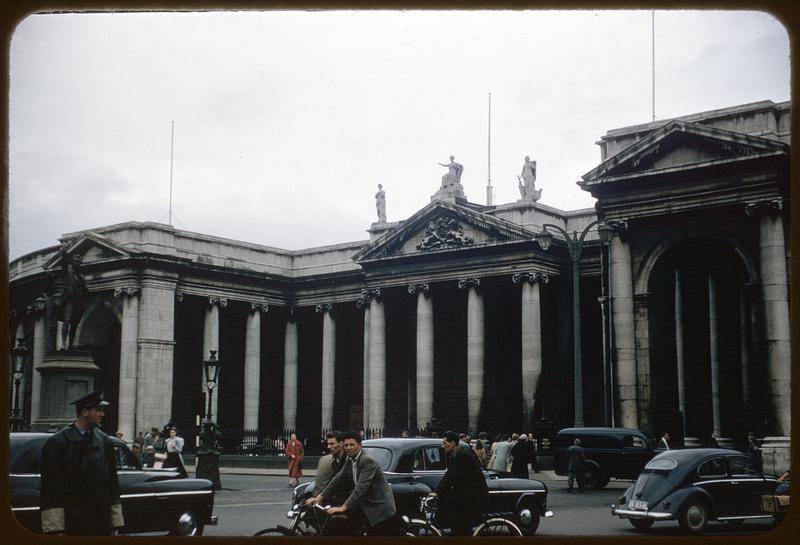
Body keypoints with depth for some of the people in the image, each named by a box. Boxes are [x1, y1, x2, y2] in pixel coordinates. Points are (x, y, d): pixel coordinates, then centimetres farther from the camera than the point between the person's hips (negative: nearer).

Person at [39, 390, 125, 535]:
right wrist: (54, 526, -13)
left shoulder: (105, 442, 8)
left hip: (101, 519, 4)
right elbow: (50, 484, -7)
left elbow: (112, 480, 10)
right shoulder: (57, 443, -4)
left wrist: (116, 519, 5)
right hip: (71, 520, -4)